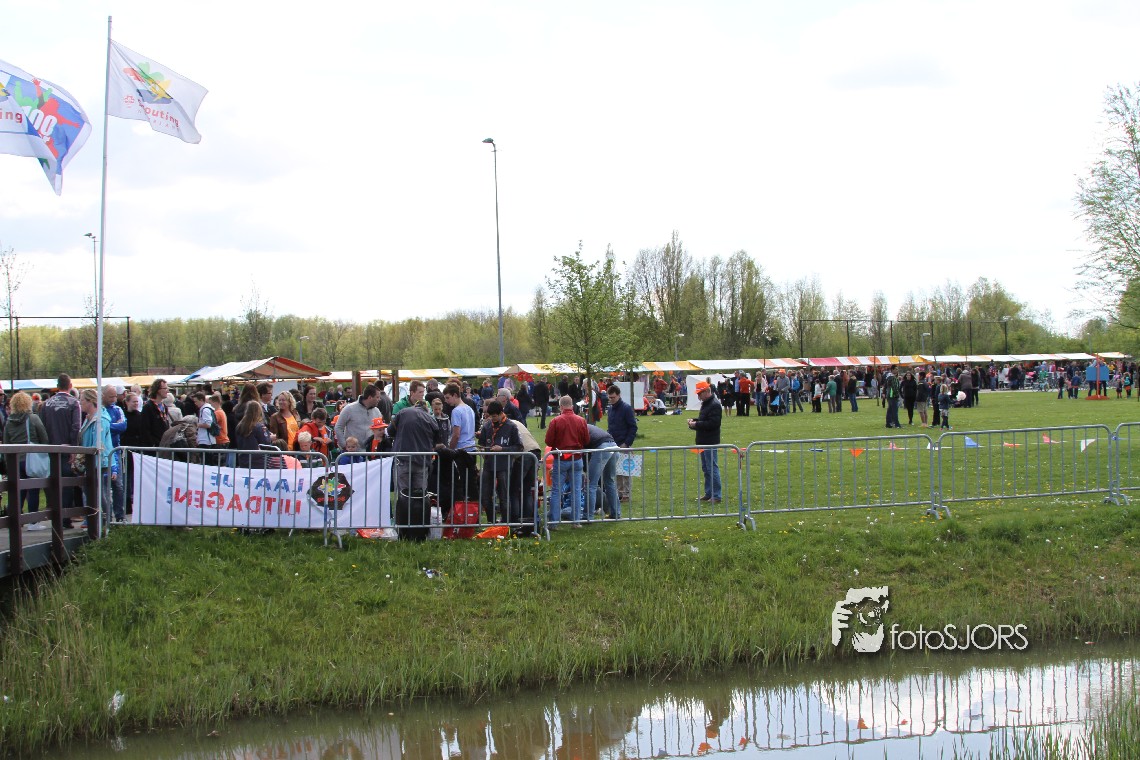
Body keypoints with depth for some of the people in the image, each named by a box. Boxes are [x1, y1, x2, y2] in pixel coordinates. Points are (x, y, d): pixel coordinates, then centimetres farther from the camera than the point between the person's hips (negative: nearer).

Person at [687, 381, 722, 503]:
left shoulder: (714, 405, -16)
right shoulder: (705, 403, 16)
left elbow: (713, 423, -23)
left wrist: (696, 424, -19)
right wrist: (694, 421, 7)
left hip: (710, 442, -10)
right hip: (703, 441, 10)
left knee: (712, 468, -8)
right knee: (705, 468, 14)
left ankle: (716, 496, -6)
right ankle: (709, 493, 22)